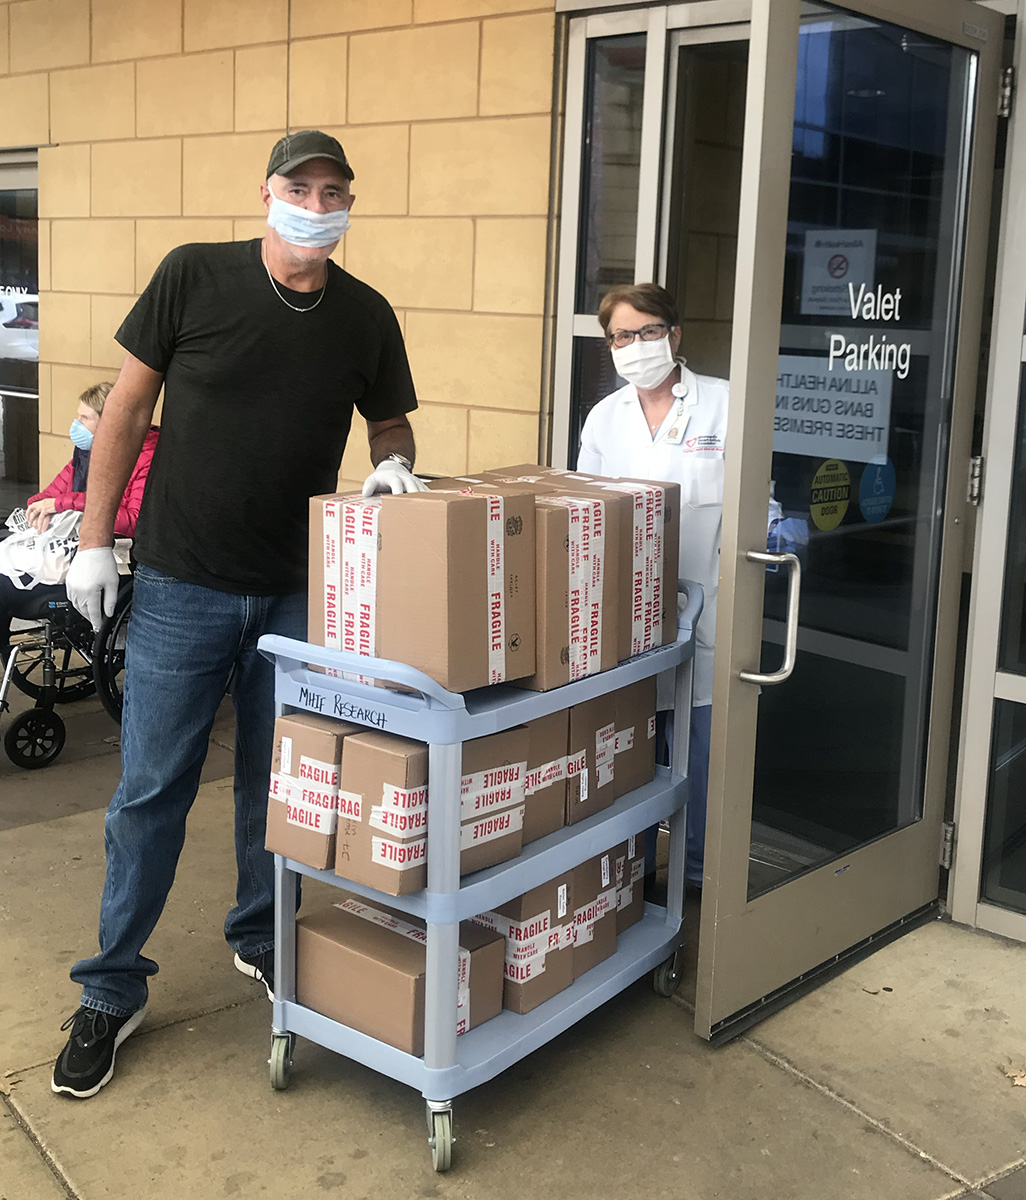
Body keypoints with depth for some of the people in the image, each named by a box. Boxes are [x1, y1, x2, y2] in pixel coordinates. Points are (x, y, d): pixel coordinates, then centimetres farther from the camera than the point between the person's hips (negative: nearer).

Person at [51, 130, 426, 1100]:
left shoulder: (365, 316, 1)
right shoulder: (193, 277, -5)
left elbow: (389, 421, 16)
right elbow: (130, 404, -1)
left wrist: (393, 463, -8)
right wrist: (95, 538, -2)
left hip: (297, 592, 3)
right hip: (181, 584, -2)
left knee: (277, 783, 15)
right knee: (151, 791, 4)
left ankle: (260, 937, 38)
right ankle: (110, 992, 18)